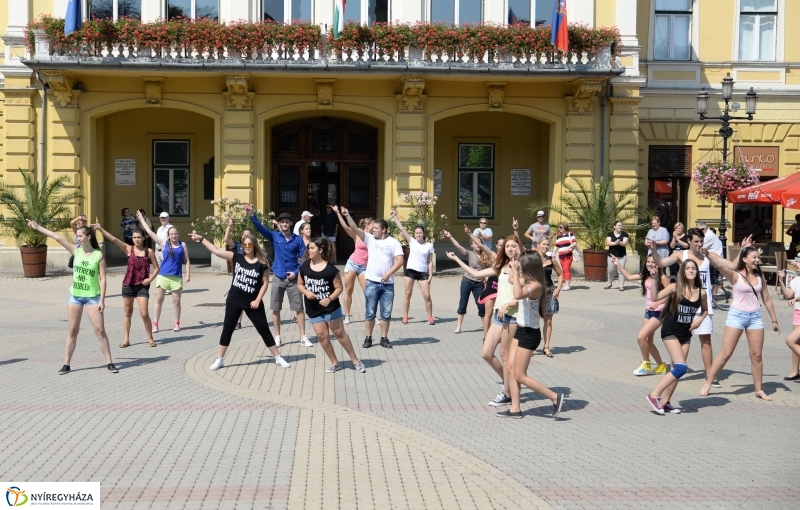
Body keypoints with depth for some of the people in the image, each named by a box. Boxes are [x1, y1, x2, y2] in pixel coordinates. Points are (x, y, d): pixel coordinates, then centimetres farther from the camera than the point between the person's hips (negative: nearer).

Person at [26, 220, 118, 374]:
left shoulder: (99, 255, -8)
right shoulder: (76, 251, 1)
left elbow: (102, 279, -9)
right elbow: (56, 237, -2)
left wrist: (102, 300, -12)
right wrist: (38, 227, -5)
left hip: (92, 297, -4)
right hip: (74, 296, 4)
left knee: (100, 330, -3)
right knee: (72, 331, 8)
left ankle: (109, 362, 4)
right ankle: (66, 364, 15)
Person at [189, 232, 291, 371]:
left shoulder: (261, 263, -7)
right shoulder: (237, 258, -2)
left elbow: (265, 283, -4)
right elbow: (216, 251, -5)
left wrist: (258, 300, -10)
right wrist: (201, 239, -10)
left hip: (252, 303, -1)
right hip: (234, 301, 2)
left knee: (264, 330, 5)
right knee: (227, 329, 6)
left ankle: (278, 357, 15)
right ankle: (219, 359, 18)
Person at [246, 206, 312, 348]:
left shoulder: (298, 239, 0)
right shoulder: (274, 236, 2)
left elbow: (303, 258, 1)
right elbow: (260, 228, -11)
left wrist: (296, 272, -11)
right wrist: (252, 215, -26)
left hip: (293, 278, -1)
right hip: (278, 277, 1)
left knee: (299, 308, 1)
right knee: (276, 309, 6)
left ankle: (303, 337, 7)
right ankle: (277, 337, 17)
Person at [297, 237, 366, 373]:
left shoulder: (331, 269, -14)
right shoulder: (304, 267, -3)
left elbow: (339, 288, -9)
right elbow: (299, 284, 7)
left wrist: (329, 299, -25)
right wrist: (306, 292, -13)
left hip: (331, 307, -4)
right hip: (313, 310, 4)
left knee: (339, 333, 2)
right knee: (322, 335, 3)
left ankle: (356, 361, 15)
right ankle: (335, 363, 18)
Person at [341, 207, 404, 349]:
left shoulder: (394, 243, 0)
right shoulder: (370, 239, 4)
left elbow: (400, 261, -6)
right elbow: (355, 229, -6)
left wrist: (388, 274, -15)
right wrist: (347, 215, -19)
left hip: (388, 284, 0)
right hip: (372, 282, 0)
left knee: (386, 313, 7)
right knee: (370, 312, 4)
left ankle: (384, 338, 15)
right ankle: (368, 338, 13)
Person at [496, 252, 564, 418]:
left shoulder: (535, 285, -22)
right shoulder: (527, 282, 6)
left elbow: (518, 295, -41)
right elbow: (511, 279, 27)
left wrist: (515, 271, -34)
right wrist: (513, 269, 9)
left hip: (529, 334, -10)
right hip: (521, 330, 10)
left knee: (520, 375, -3)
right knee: (511, 369, 9)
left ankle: (555, 397, 5)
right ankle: (515, 409, 15)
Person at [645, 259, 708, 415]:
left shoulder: (701, 293, 0)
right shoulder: (675, 287, -12)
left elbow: (705, 310, 19)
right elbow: (655, 297, -25)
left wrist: (699, 319, 0)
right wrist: (655, 281, -35)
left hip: (685, 334, 6)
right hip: (670, 331, -5)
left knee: (677, 369, 6)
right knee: (681, 367, -16)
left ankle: (665, 401, 17)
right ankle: (654, 395, -6)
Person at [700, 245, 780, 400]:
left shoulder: (760, 277, 7)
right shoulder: (735, 275, -8)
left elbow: (767, 299, 14)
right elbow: (720, 265, -26)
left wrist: (774, 320, 16)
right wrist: (708, 254, -44)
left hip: (755, 317, 4)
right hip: (737, 315, -4)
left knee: (756, 355, 7)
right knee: (725, 353, -4)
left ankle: (759, 390, 19)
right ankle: (707, 384, 4)